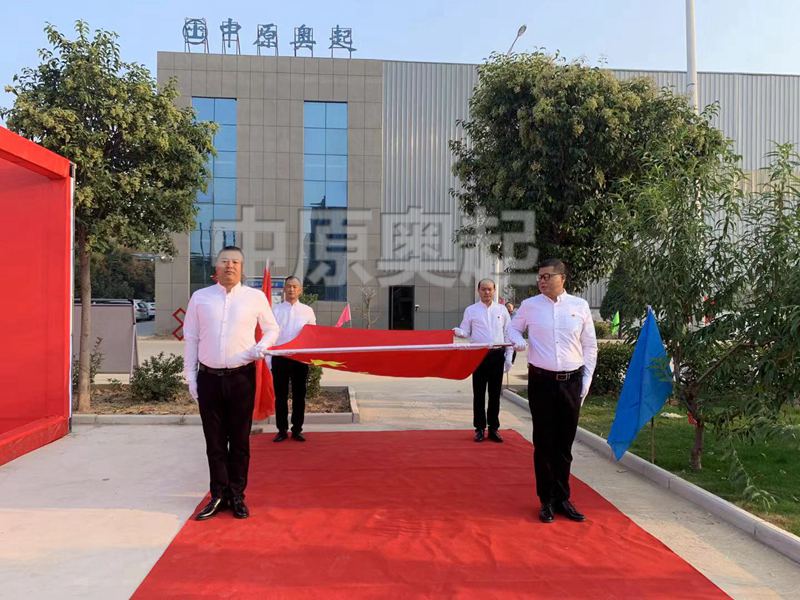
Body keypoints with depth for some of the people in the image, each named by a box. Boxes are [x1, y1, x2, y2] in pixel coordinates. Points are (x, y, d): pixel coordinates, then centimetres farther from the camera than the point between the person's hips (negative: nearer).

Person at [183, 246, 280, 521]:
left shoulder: (255, 297, 2)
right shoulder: (200, 297, 5)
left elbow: (271, 328, 15)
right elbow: (190, 339, 8)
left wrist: (262, 346, -6)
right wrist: (191, 376, 4)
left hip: (242, 377, -1)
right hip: (209, 378, 1)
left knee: (240, 440, 7)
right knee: (214, 441, 8)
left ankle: (237, 496, 19)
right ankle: (219, 495, 19)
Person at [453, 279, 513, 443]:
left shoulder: (502, 309, 6)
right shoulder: (471, 310, 2)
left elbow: (508, 334, 7)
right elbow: (466, 332, 2)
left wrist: (508, 357, 3)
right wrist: (456, 331, -21)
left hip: (497, 355, 1)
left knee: (495, 393, 7)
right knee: (478, 393, 4)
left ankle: (493, 428, 17)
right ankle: (479, 428, 14)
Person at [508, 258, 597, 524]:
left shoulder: (580, 306, 2)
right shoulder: (529, 305, 1)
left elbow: (590, 346, 8)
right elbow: (513, 327, 17)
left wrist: (586, 381, 4)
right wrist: (518, 340, -6)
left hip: (571, 382, 1)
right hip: (541, 381, -1)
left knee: (565, 444, 10)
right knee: (544, 443, 5)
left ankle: (562, 498, 24)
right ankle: (547, 500, 18)